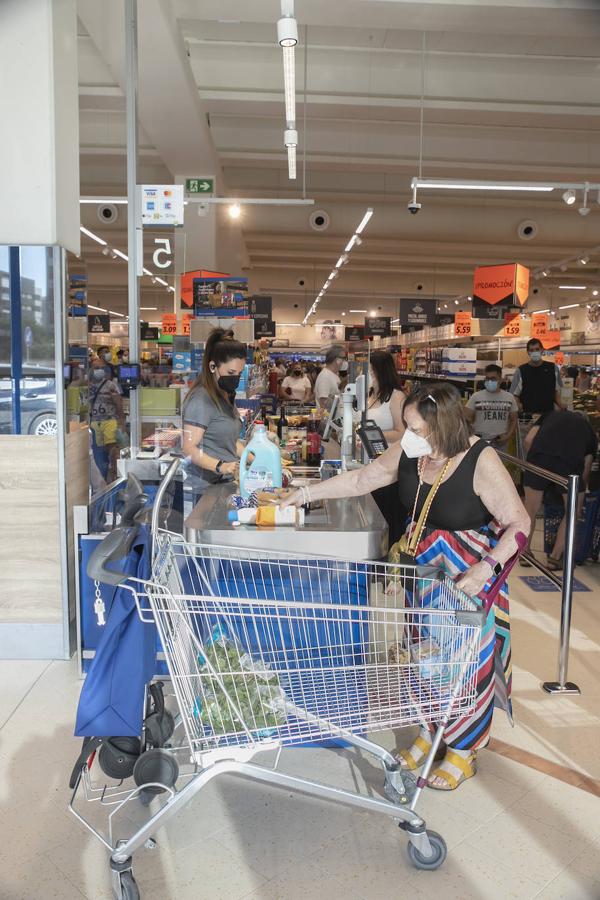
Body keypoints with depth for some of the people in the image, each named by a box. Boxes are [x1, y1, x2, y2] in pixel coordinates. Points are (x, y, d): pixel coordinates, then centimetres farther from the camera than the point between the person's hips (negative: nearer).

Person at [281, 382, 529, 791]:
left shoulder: (481, 461, -24)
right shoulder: (407, 453, -9)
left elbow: (518, 522, -18)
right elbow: (360, 480, 4)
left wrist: (486, 568, -29)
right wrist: (305, 493, 4)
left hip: (471, 575, -5)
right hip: (423, 565, 5)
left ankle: (463, 752, 28)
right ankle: (430, 731, 38)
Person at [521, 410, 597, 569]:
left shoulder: (551, 414, 34)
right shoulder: (588, 428, 32)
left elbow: (528, 441, 17)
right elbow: (586, 471, 30)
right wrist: (581, 489, 43)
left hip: (539, 456, 1)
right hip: (570, 462, -1)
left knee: (531, 508, 20)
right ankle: (555, 557, 25)